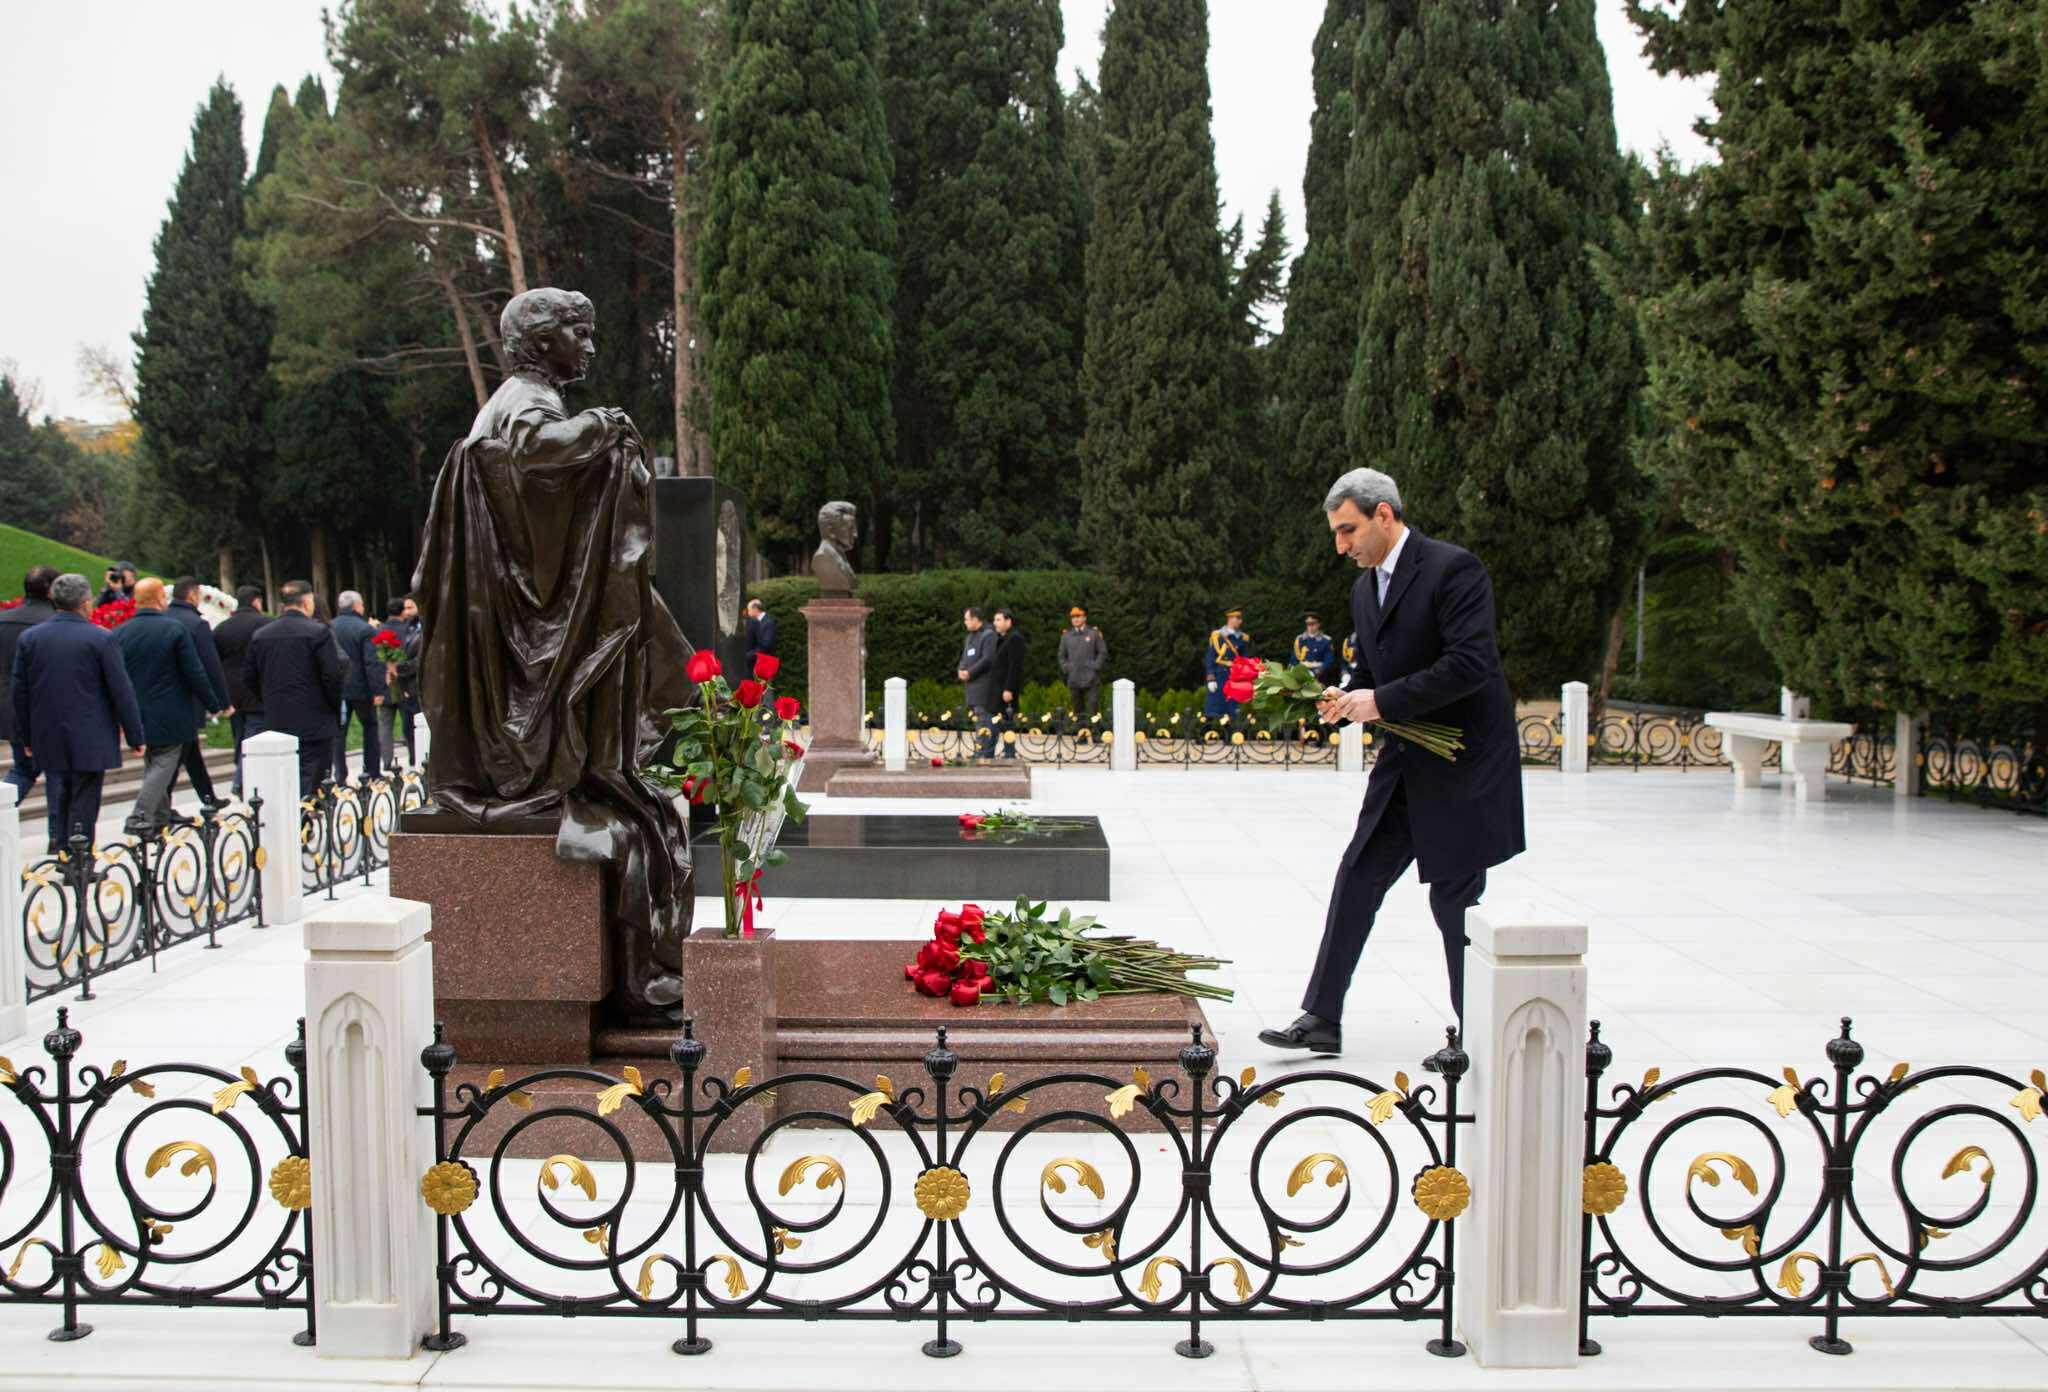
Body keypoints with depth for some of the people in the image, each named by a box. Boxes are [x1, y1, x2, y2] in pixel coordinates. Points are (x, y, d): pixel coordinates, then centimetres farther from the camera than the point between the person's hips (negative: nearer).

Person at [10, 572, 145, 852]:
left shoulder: (29, 638, 3)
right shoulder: (101, 638, -10)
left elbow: (19, 691, 8)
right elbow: (122, 691, -9)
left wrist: (26, 738, 17)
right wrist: (135, 736, -2)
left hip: (48, 739, 4)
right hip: (90, 741, -4)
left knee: (58, 799, 16)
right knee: (83, 802, 1)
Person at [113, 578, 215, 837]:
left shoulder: (119, 633, 1)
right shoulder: (175, 629, -13)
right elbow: (195, 674, -12)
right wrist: (211, 704, -1)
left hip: (137, 714, 5)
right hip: (170, 716, -5)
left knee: (152, 765, 19)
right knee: (164, 763, 1)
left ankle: (161, 815, 28)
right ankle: (139, 818, -9)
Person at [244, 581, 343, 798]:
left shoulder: (260, 635, 7)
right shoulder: (318, 632, -10)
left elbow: (248, 677, 11)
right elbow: (332, 676, -13)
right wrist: (336, 712, 0)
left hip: (275, 723, 5)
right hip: (314, 724, -5)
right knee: (311, 786, -4)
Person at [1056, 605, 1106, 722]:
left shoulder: (1094, 633, 5)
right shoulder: (1066, 636, 12)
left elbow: (1103, 652, 5)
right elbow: (1061, 656, 18)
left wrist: (1095, 667, -6)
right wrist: (1066, 669, 3)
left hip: (1091, 679, -3)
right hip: (1074, 679, 3)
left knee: (1091, 711, -8)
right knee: (1077, 711, 5)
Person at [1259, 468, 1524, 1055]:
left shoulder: (1453, 568, -15)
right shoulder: (1365, 588, 12)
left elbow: (1471, 664, -24)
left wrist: (1381, 700, -22)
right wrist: (1347, 697, -2)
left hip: (1464, 764, -8)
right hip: (1404, 764, 8)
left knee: (1455, 898, -1)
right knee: (1356, 880, 7)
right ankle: (1322, 1018, 14)